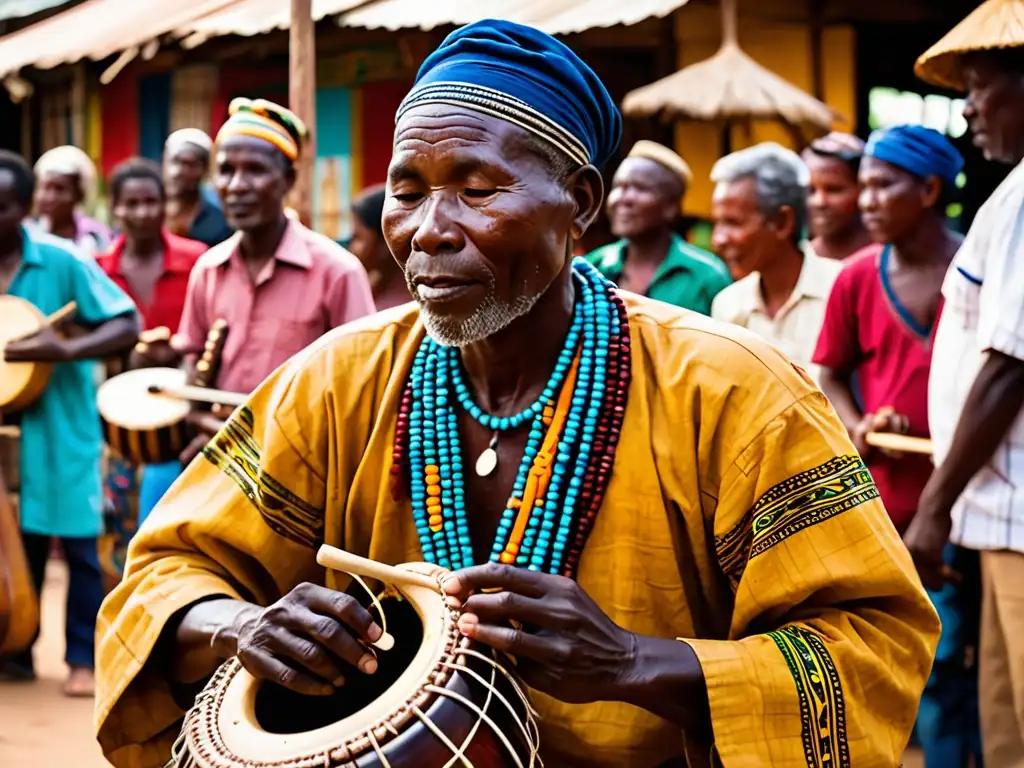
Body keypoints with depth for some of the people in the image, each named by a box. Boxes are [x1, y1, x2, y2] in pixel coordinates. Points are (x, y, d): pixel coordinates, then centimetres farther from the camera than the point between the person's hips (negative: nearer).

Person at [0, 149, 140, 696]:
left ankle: (83, 659, 13)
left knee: (77, 543, 3)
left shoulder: (61, 261, -10)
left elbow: (127, 325, -10)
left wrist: (64, 350, -23)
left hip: (61, 424, -3)